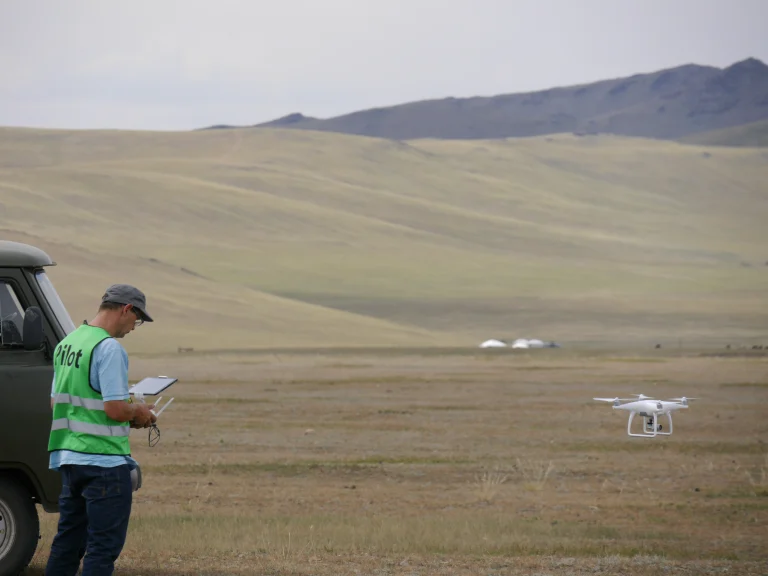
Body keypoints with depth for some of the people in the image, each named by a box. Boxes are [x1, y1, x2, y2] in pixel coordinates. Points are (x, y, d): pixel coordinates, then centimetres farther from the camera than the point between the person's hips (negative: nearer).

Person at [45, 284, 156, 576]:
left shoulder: (66, 344, 11)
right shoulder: (109, 348, -16)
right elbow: (116, 410, -22)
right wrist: (139, 411, 0)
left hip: (69, 458, 8)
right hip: (105, 462, -8)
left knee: (68, 541, 15)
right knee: (104, 544, -2)